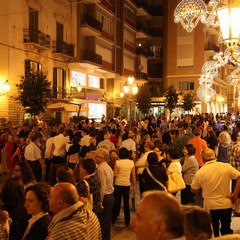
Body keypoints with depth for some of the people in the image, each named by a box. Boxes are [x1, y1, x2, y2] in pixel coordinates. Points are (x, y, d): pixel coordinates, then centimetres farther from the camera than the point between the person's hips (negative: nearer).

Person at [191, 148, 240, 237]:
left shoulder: (200, 172, -13)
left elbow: (194, 190, -4)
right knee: (226, 230, 21)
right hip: (226, 205, 2)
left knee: (213, 233, 15)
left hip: (210, 207, -2)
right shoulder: (226, 167, -8)